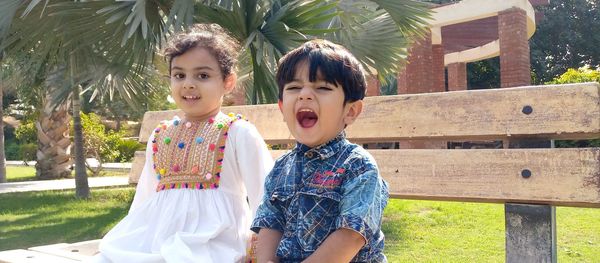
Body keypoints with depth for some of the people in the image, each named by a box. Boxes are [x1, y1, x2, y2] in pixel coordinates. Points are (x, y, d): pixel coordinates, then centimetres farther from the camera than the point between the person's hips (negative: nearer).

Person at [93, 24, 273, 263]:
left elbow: (263, 196, -4)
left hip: (213, 241, -6)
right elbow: (143, 200, 23)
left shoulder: (238, 133, -1)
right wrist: (127, 238, 19)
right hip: (157, 236, 6)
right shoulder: (159, 136, 17)